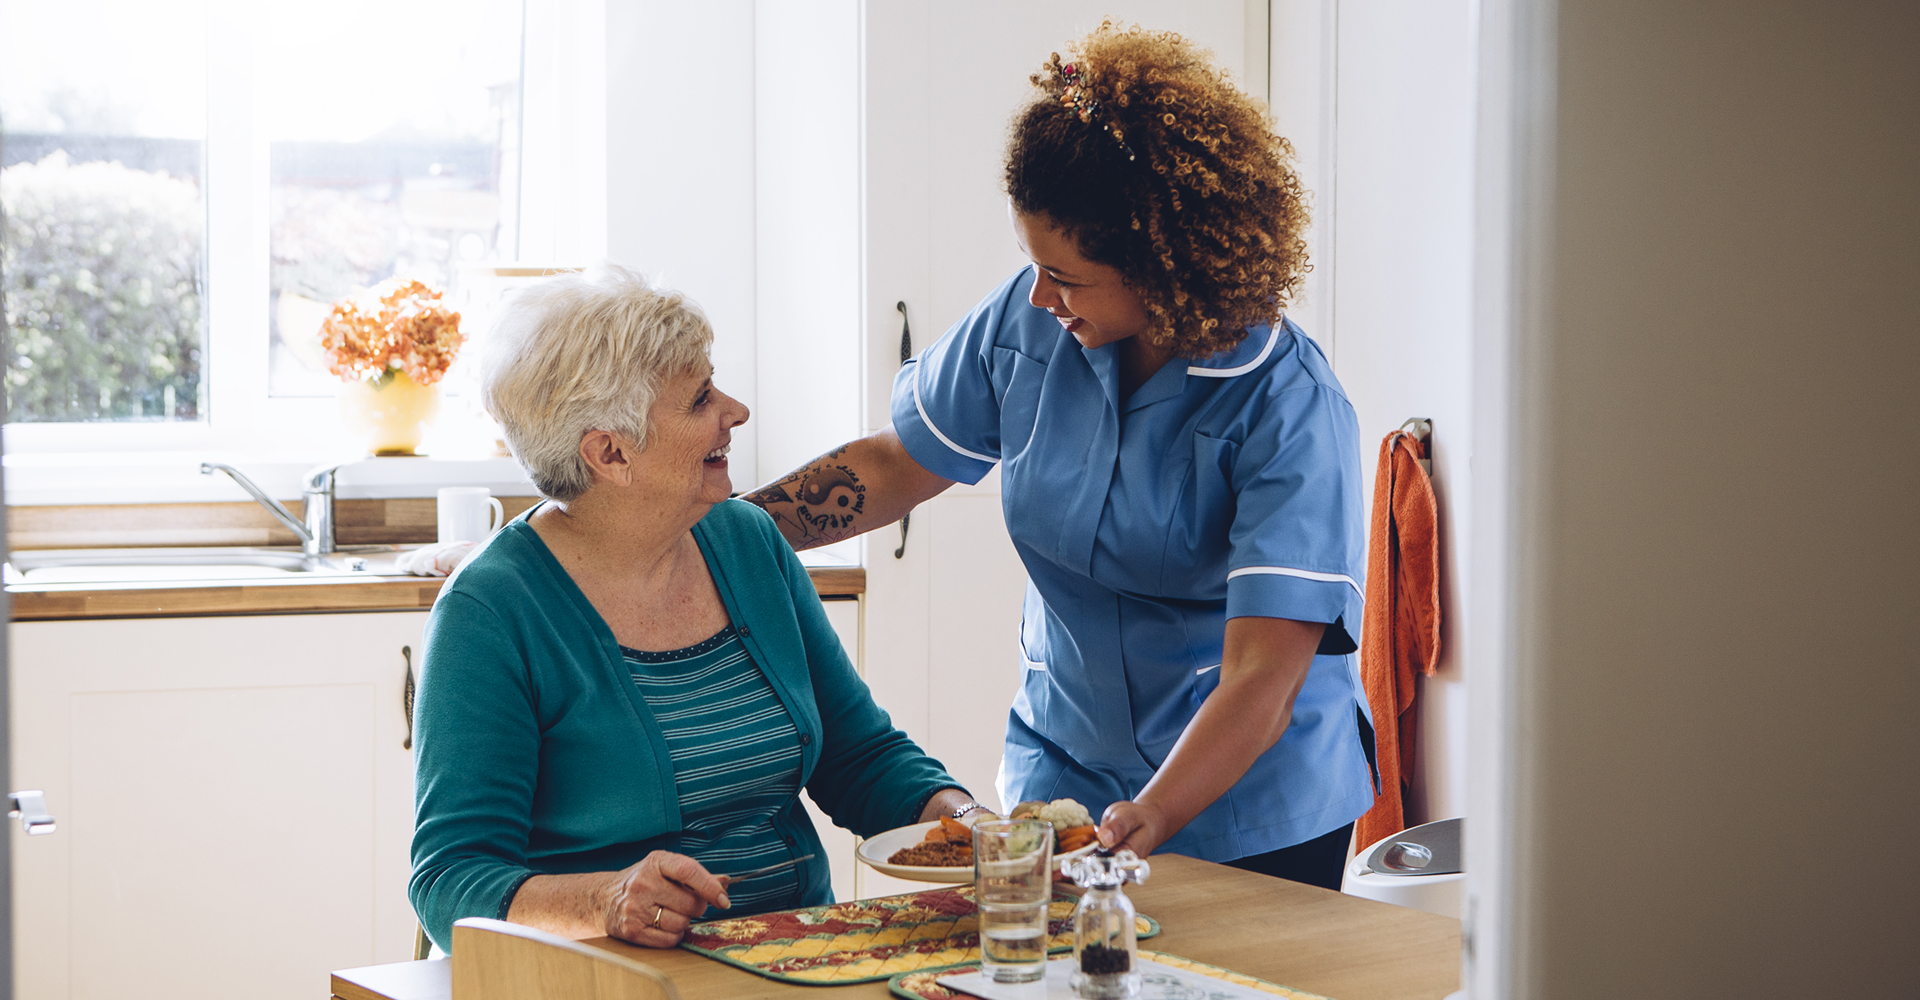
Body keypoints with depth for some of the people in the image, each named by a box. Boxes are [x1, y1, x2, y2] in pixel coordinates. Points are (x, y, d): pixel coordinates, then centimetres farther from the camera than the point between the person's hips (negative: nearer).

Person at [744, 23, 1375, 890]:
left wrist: (1150, 820, -42)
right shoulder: (1026, 323, -8)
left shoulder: (1290, 409, -23)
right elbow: (892, 468, 6)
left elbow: (1262, 678, -29)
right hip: (1064, 769, 4)